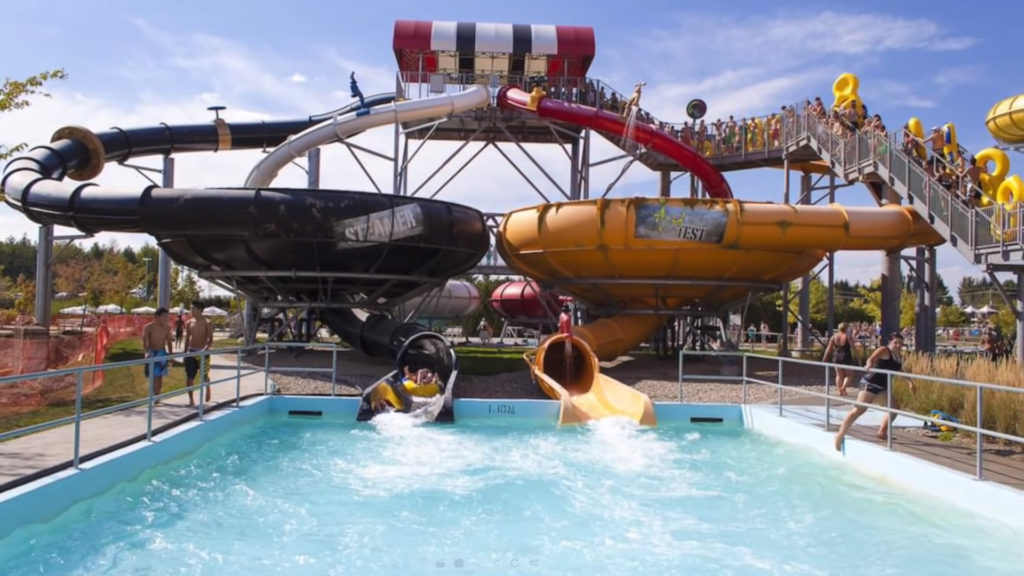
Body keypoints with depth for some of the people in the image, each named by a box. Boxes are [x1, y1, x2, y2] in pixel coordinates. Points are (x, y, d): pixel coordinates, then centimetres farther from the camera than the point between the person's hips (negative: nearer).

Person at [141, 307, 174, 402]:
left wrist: (171, 355, 11)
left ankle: (156, 397, 17)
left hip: (162, 353, 4)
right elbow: (144, 342, -17)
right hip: (152, 353, -4)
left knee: (160, 376, 7)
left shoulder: (166, 328, 3)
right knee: (153, 376, -5)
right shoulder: (148, 327, -10)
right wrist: (147, 353, -33)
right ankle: (153, 397, 1)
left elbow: (169, 342, 12)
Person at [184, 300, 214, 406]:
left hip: (202, 352, -4)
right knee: (189, 377, 1)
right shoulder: (189, 323, 4)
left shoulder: (206, 323, -8)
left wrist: (206, 350, -23)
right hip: (191, 352, 4)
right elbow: (187, 339, 12)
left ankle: (208, 389, 37)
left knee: (205, 375, 8)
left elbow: (211, 340, -9)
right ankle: (191, 399, 8)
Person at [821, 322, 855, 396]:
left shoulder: (834, 336, 2)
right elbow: (853, 348, -8)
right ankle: (843, 387, -10)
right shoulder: (848, 336, -8)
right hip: (846, 357, -4)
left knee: (839, 375, 14)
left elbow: (829, 348, 3)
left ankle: (840, 391, 12)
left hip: (836, 357, 4)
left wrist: (824, 358, 7)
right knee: (849, 374, 10)